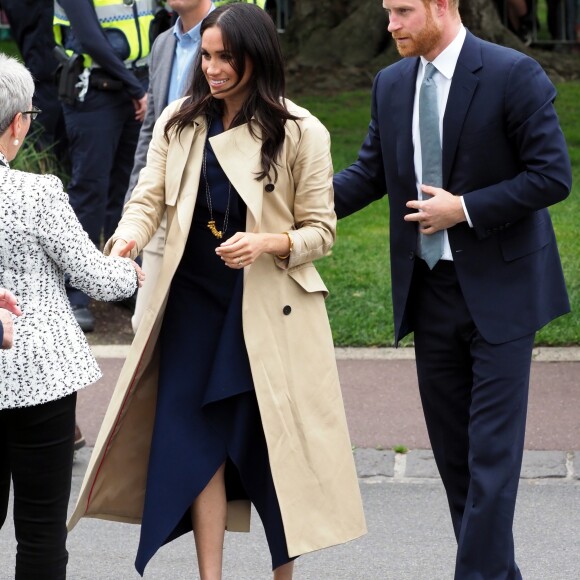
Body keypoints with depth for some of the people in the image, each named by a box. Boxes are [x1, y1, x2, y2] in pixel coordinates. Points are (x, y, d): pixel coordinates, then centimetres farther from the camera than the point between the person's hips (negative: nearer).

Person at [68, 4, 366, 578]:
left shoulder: (300, 133, -6)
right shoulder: (178, 122, 4)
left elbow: (320, 230, -3)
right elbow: (149, 197, -1)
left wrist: (269, 243, -22)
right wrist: (127, 238, -23)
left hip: (270, 309, -3)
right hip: (194, 303, 3)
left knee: (273, 444, 1)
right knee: (200, 440, 1)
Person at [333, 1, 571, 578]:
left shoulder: (513, 75, -12)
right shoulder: (391, 84, 7)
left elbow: (552, 176, -13)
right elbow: (369, 172, 9)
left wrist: (464, 208, -16)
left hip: (498, 290, -6)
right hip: (429, 288, 6)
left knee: (492, 446, -7)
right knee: (450, 443, 10)